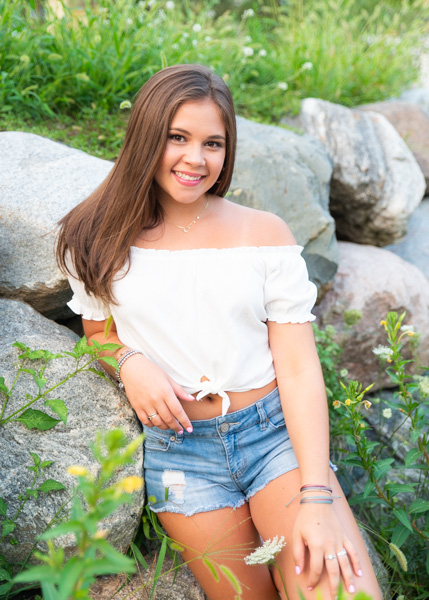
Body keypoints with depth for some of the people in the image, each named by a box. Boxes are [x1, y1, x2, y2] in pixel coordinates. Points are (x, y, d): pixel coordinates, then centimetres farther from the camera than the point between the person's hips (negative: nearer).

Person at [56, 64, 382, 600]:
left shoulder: (265, 233, 0)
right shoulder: (102, 240, 3)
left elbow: (299, 368, -5)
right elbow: (98, 331, 17)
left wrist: (317, 496, -15)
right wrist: (128, 363, -8)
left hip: (276, 431, 0)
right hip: (177, 450, 1)